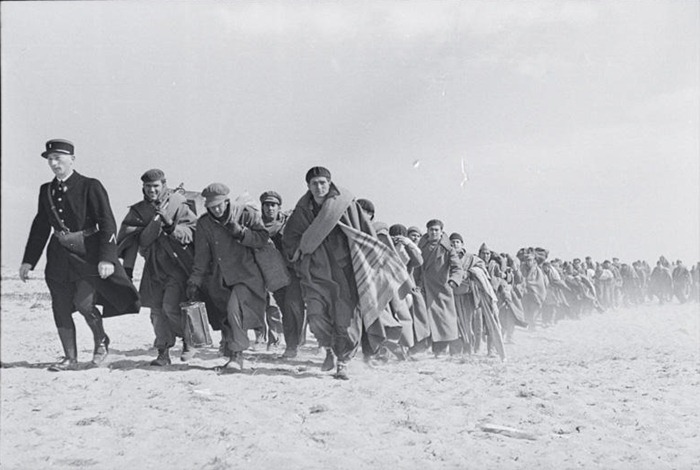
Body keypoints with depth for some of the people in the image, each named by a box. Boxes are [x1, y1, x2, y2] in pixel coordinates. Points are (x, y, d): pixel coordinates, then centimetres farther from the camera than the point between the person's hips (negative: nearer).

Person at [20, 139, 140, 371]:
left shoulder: (90, 186, -8)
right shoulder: (46, 190, 8)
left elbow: (107, 223, -11)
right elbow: (40, 227, 15)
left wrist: (107, 258, -20)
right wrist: (29, 260, 12)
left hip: (87, 253, -5)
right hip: (59, 254, 5)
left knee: (83, 302, -14)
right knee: (61, 308, 4)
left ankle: (101, 340, 14)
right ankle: (70, 358, 17)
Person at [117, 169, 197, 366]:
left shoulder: (178, 205, -3)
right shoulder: (138, 211, 6)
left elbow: (192, 232, -9)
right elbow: (142, 240, -4)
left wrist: (171, 227, -24)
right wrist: (155, 224, -18)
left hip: (177, 265, -4)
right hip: (154, 267, 4)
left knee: (170, 306, -14)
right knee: (157, 310, 3)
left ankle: (189, 339, 9)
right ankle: (163, 352, 12)